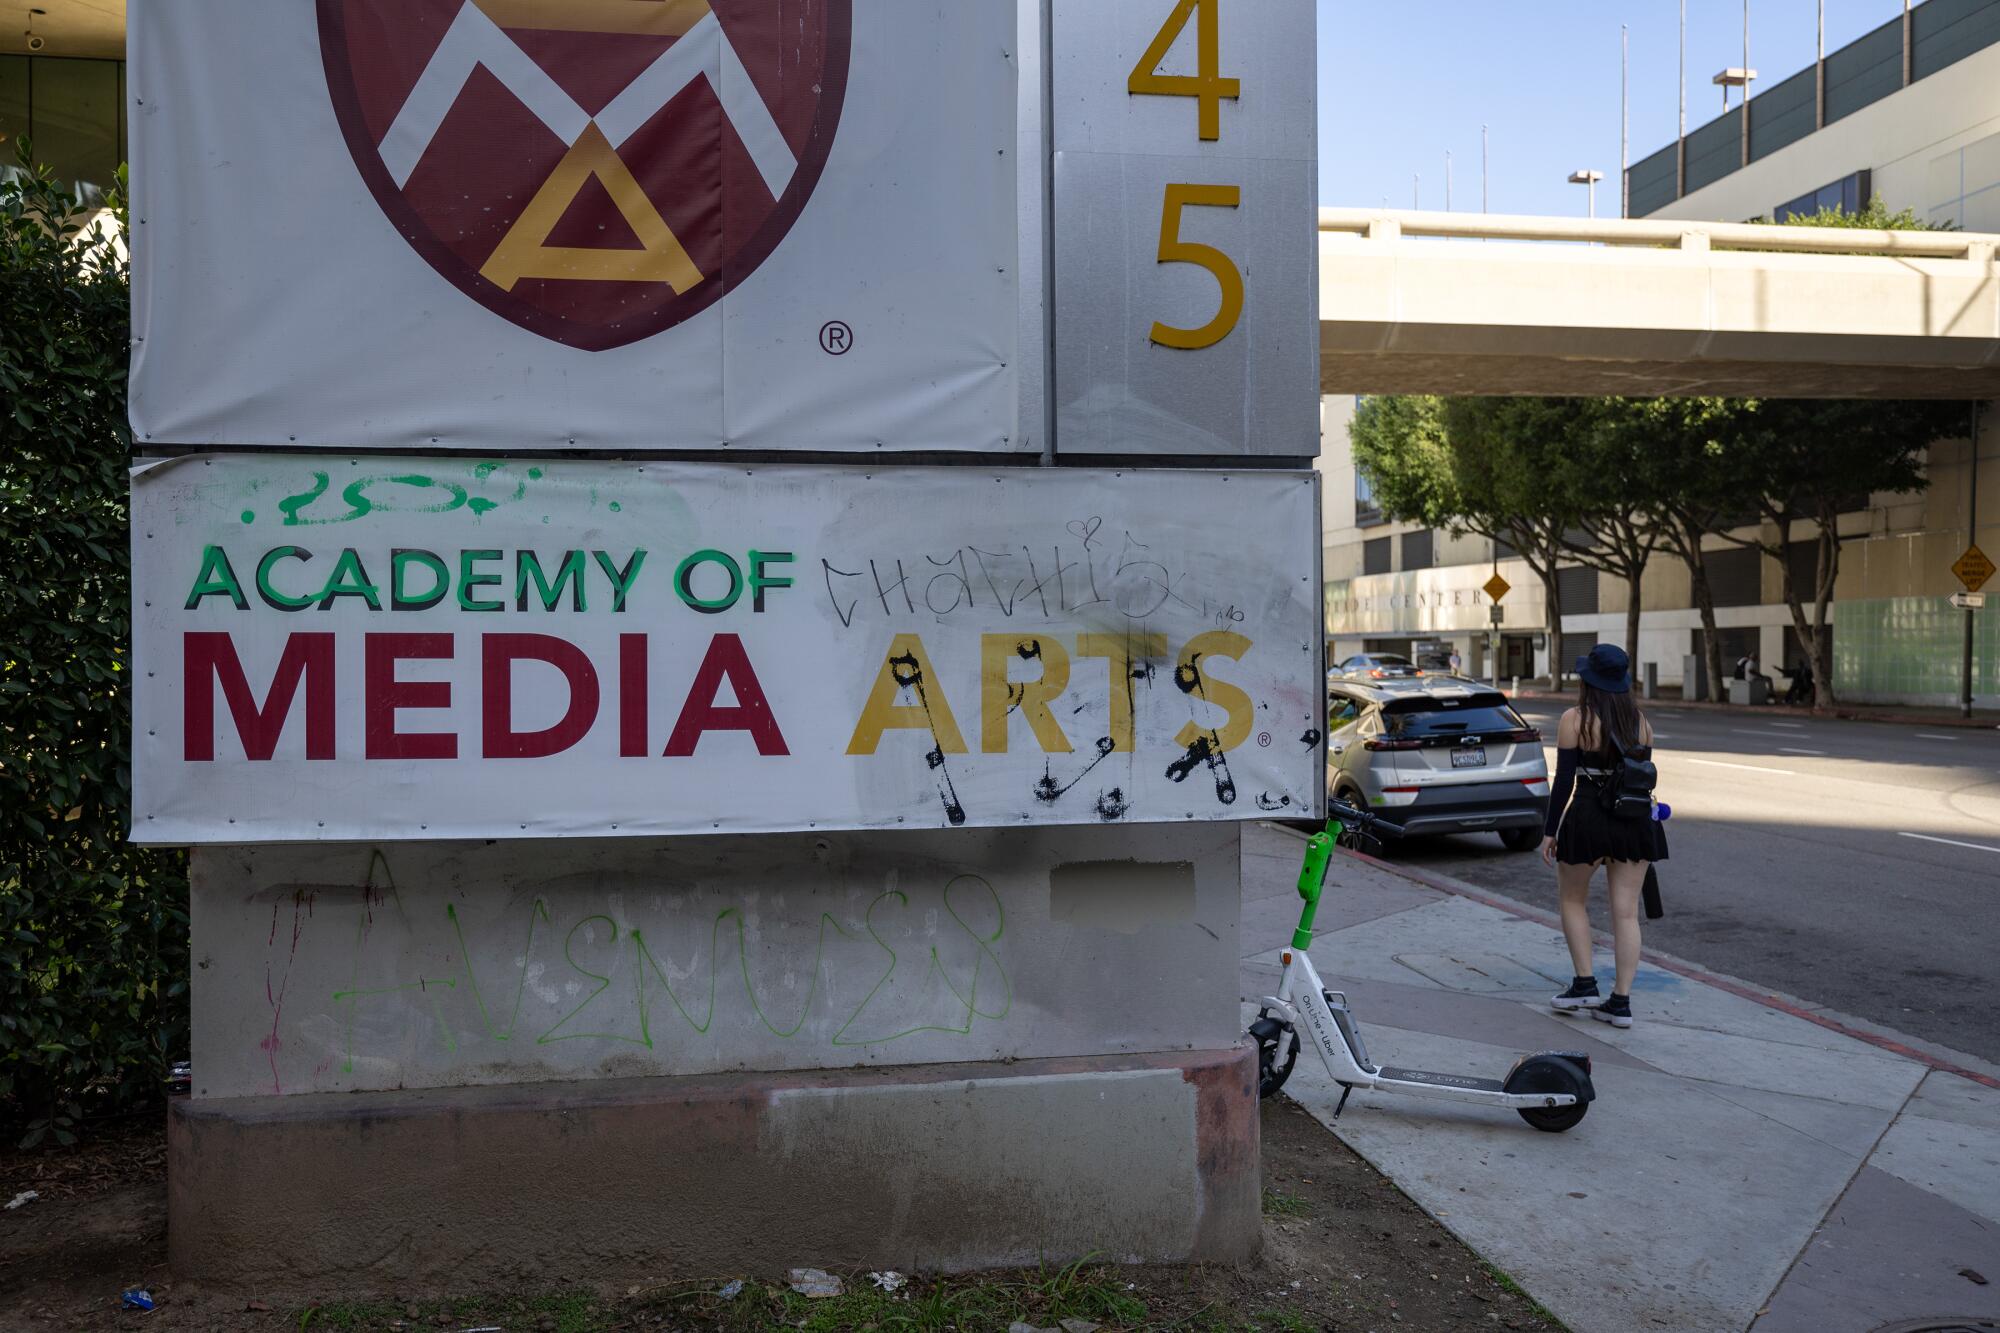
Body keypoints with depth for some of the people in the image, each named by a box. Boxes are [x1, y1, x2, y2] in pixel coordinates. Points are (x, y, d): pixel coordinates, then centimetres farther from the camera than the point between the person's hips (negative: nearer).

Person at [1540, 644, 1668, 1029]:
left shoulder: (1575, 720, -9)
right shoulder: (1640, 722, 6)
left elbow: (1564, 781, -11)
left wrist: (1549, 831, -5)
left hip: (1587, 819, -4)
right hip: (1634, 821, 4)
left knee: (1573, 900, 16)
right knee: (1626, 913, 5)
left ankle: (1585, 985, 13)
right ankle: (1621, 1002, 7)